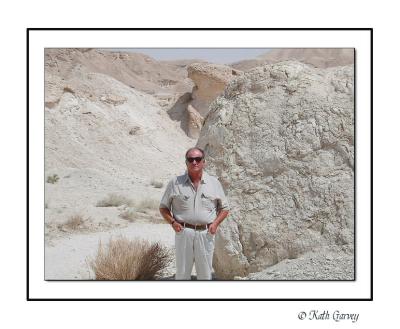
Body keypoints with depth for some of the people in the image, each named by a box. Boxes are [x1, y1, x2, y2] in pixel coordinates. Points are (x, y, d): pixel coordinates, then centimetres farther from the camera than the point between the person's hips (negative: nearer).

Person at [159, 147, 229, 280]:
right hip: (183, 233, -1)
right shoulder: (175, 182, 3)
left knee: (205, 274, 10)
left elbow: (224, 208, 13)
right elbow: (163, 208, 9)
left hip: (206, 234, 1)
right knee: (182, 273, 5)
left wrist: (215, 223, -4)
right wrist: (173, 222, -7)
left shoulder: (214, 183, 6)